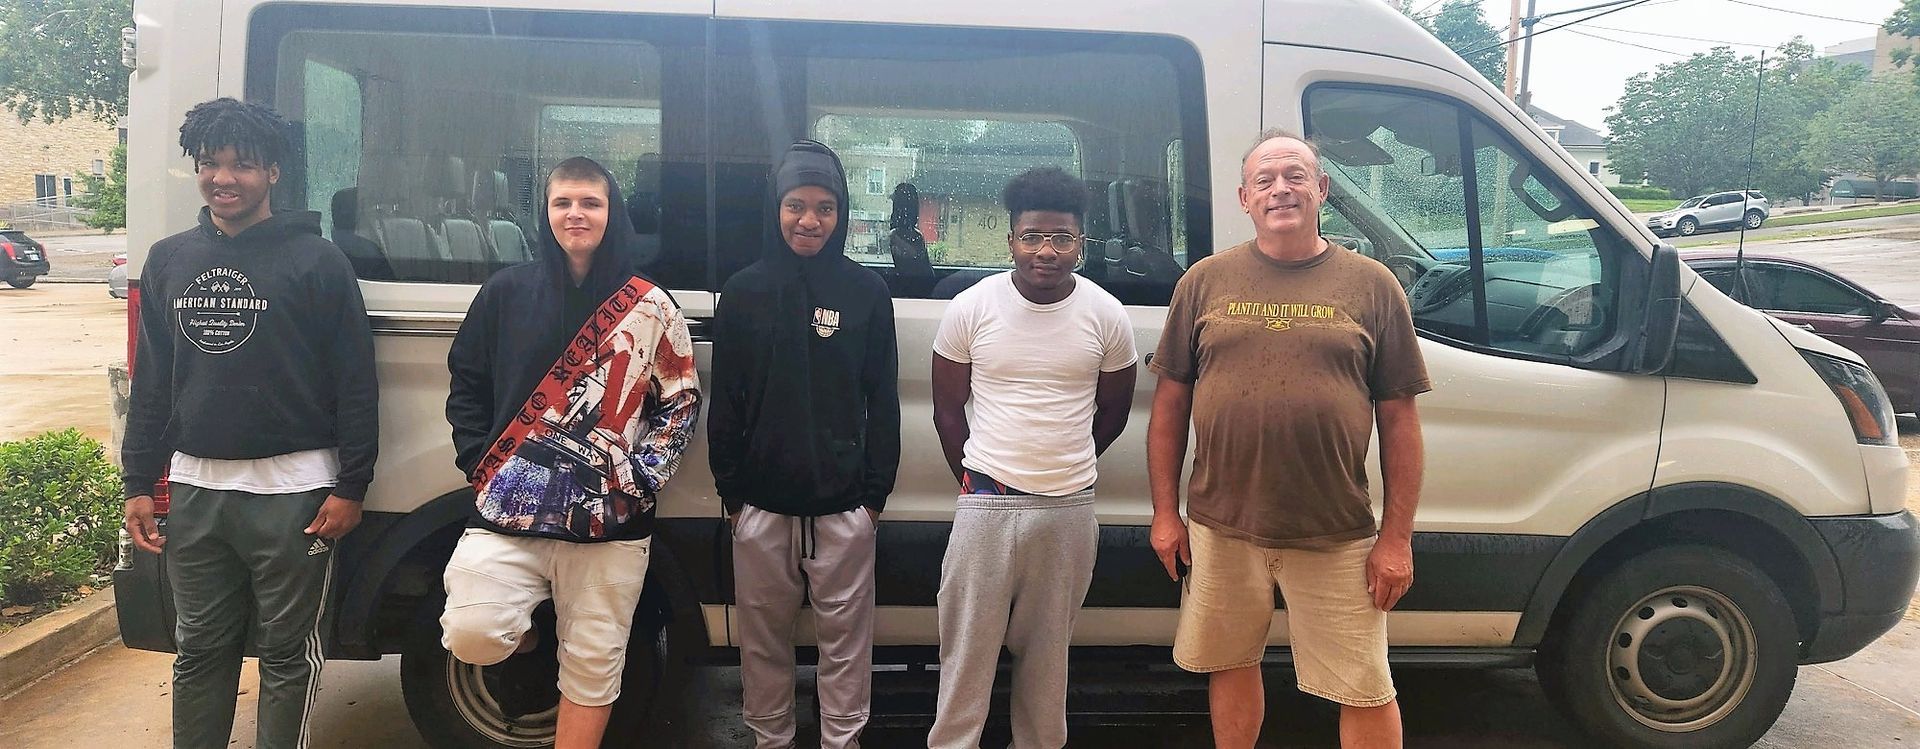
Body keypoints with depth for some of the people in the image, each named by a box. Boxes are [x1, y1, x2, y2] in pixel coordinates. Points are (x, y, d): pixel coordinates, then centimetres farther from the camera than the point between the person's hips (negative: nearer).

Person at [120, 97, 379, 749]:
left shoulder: (315, 261, -5)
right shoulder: (168, 261, 10)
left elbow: (355, 384, -6)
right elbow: (150, 382, 14)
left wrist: (351, 487, -9)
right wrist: (138, 483, 10)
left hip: (291, 492, -4)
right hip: (195, 491, 5)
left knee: (288, 656, 6)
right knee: (199, 651, 15)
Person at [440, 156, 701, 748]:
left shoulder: (648, 306, 4)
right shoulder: (507, 292, 7)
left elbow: (681, 402, 7)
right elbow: (466, 381, 13)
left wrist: (641, 477, -4)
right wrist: (480, 463, 2)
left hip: (610, 522, 0)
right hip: (509, 512, 1)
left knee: (594, 667, 3)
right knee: (472, 637, -15)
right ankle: (528, 639, 20)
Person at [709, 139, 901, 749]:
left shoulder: (867, 292, 0)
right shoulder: (744, 291, 3)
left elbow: (883, 400, 3)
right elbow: (724, 400, 5)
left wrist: (877, 491, 0)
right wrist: (729, 488, 3)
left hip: (843, 504, -1)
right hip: (762, 503, 1)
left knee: (845, 640, 5)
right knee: (763, 638, 12)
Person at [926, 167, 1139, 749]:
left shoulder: (1106, 316, -1)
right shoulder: (971, 308, -4)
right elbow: (948, 408, 6)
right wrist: (976, 480, 9)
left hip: (1068, 510, 1)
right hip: (986, 505, -1)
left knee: (1047, 652, 14)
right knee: (968, 650, 5)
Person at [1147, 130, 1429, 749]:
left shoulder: (1372, 286, 1)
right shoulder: (1205, 281, 4)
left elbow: (1398, 419, 1)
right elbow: (1170, 403, 7)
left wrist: (1396, 537, -3)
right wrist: (1165, 514, 3)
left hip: (1337, 537, -1)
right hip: (1222, 527, 2)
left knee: (1366, 694, 6)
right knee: (1231, 666, 17)